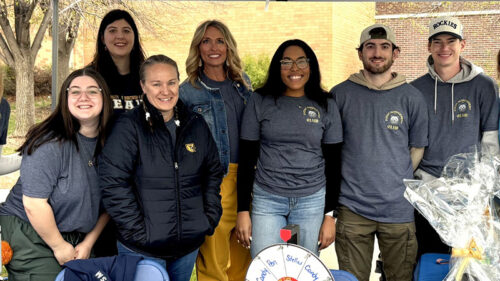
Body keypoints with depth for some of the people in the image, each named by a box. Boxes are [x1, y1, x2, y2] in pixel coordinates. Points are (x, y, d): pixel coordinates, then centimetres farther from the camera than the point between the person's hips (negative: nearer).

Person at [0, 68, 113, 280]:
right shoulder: (52, 143, -19)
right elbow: (34, 203, -20)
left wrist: (89, 242, 3)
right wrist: (59, 246, -11)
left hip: (76, 239, 6)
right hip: (30, 239, -6)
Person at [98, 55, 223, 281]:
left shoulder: (196, 124, 7)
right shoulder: (128, 127, -11)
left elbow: (213, 173, 15)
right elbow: (113, 184, -15)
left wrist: (210, 219, 6)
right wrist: (137, 232, -16)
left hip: (189, 245, 5)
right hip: (142, 249, -5)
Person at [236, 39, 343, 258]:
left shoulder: (326, 106, 5)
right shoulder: (260, 102, 2)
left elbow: (333, 164, 7)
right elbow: (247, 159, 4)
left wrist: (330, 215, 2)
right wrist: (243, 211, 0)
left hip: (312, 201, 1)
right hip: (266, 200, 0)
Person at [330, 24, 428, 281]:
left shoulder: (411, 98, 3)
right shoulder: (340, 94, 2)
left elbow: (417, 148, 11)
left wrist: (397, 181, 5)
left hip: (399, 209, 1)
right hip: (352, 207, 0)